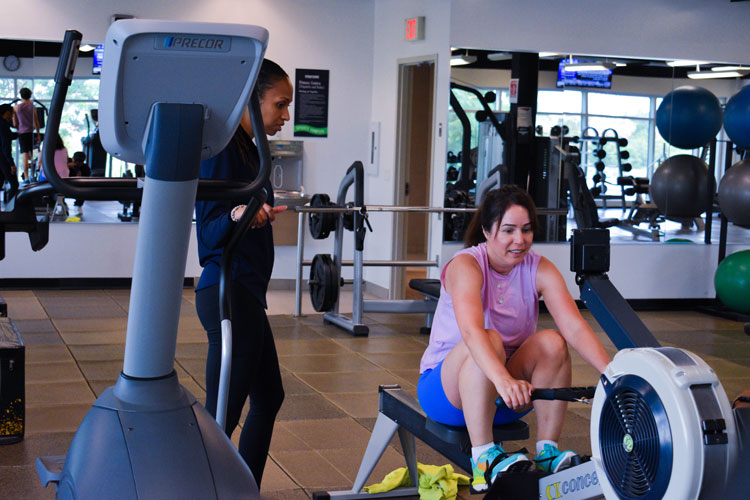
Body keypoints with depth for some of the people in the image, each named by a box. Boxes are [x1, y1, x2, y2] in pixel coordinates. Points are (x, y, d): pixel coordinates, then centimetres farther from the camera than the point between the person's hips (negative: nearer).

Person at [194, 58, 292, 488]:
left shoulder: (249, 149, 14)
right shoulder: (223, 147, -15)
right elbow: (209, 227, -21)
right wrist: (237, 215, -39)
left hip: (245, 292, 11)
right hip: (230, 293, -11)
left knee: (269, 398, 19)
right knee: (222, 415, -9)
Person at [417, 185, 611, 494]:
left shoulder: (540, 270, -8)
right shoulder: (466, 266, -21)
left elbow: (575, 327, -21)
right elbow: (472, 331, -39)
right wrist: (504, 380, -57)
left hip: (503, 399, 4)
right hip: (446, 387, -4)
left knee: (552, 342, -24)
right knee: (490, 341, -35)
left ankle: (547, 450, -17)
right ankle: (484, 459, -32)